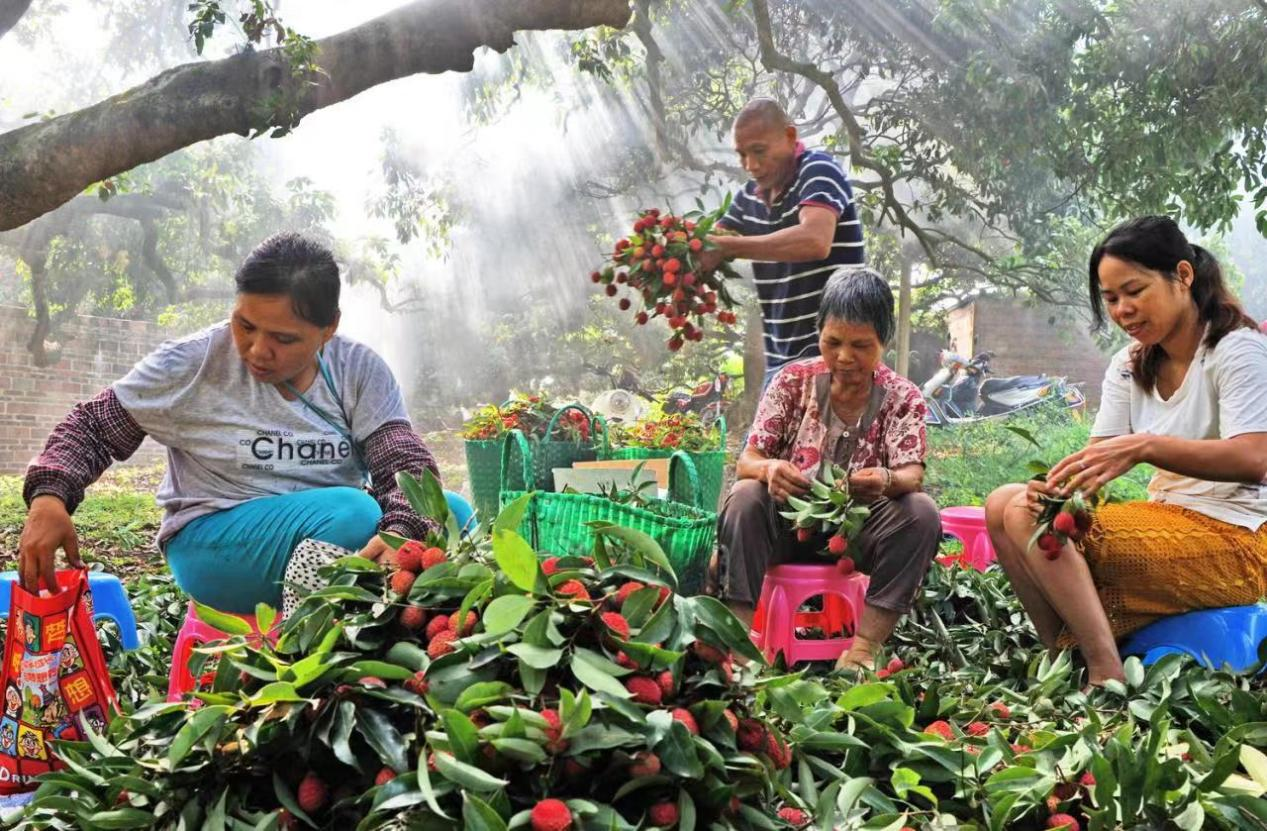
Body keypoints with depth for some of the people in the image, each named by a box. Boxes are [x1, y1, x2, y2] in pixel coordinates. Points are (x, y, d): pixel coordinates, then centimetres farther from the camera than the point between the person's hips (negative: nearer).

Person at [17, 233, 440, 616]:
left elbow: (406, 462, -11)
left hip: (318, 549, 4)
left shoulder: (360, 371, -1)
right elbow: (94, 425, 2)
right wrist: (49, 496, -18)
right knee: (355, 514, -32)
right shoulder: (193, 363, -6)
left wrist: (400, 532, -34)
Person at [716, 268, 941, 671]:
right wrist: (768, 468, -35)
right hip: (791, 520, 0)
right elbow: (746, 461, -8)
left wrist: (887, 481, -41)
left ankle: (863, 650, -29)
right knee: (745, 497, -29)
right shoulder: (793, 380, -2)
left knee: (922, 512, -27)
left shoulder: (902, 397, -2)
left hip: (860, 528, 0)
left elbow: (912, 475, -15)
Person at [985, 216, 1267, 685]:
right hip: (1168, 521, 8)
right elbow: (1099, 457, 2)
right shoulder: (1129, 367, 12)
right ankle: (1065, 661, -9)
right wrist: (1059, 483, -22)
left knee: (1028, 519, -21)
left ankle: (1107, 676, -21)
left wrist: (1145, 446, -38)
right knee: (1004, 504, -3)